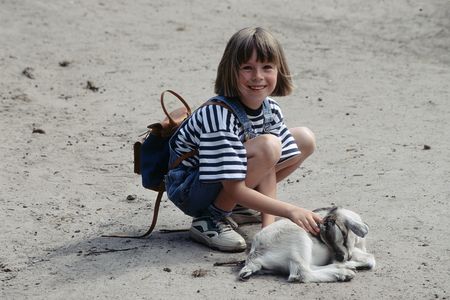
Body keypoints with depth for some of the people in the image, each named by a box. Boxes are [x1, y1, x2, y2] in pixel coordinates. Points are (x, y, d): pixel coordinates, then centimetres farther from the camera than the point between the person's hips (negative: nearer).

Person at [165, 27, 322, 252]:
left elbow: (268, 174, -10)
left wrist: (268, 226, -23)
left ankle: (237, 207, 7)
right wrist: (290, 211, -34)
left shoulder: (271, 110, -7)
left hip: (229, 185, 8)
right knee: (267, 146, -31)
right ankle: (209, 220, -15)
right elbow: (235, 189, -30)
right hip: (188, 189, -8)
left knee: (305, 140, 3)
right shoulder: (220, 115, -31)